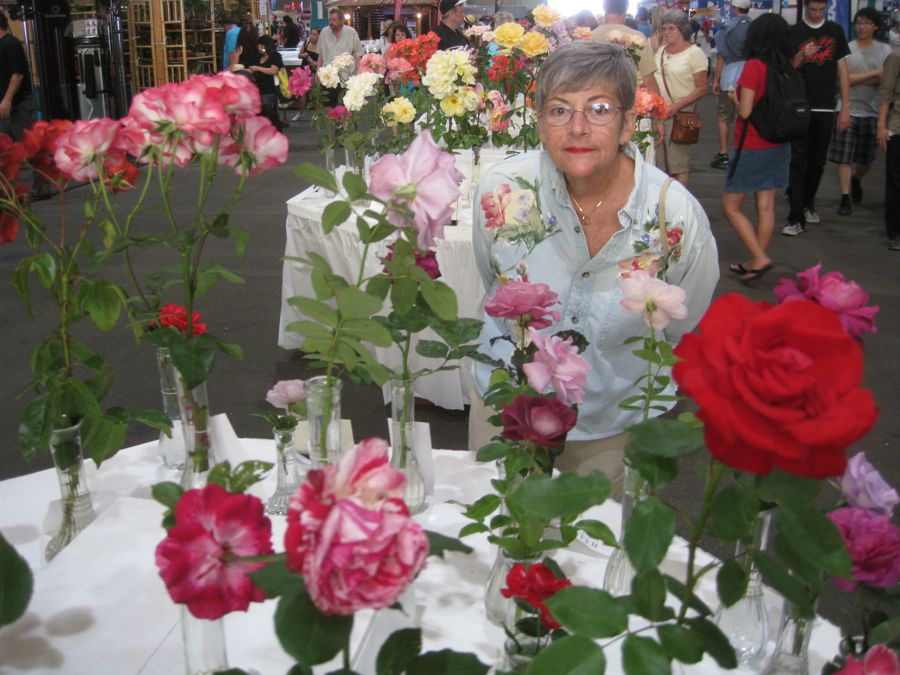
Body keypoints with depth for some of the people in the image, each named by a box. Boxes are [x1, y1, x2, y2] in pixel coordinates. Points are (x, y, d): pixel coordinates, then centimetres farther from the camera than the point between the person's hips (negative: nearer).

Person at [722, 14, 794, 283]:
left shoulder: (754, 66, -16)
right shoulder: (787, 69, 2)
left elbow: (745, 111, -18)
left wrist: (736, 100, 1)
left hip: (752, 147, -7)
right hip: (779, 146, 7)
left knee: (730, 206, 4)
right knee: (766, 207, 10)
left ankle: (759, 258, -5)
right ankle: (756, 262, 19)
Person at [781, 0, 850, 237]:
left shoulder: (835, 31, 9)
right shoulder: (794, 33, 2)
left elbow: (842, 70, 10)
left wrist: (845, 108, 5)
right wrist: (801, 56, -21)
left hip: (825, 109, 3)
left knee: (818, 162, 10)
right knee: (798, 162, -7)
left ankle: (808, 204, 30)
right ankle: (797, 219, -9)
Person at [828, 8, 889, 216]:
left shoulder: (884, 50, 6)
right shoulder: (846, 49, -1)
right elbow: (844, 79, -10)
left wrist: (857, 78, -14)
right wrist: (874, 73, -9)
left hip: (872, 112, 2)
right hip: (848, 110, -2)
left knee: (866, 158, 14)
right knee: (844, 158, -5)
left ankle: (856, 179, 44)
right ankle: (845, 198, 2)